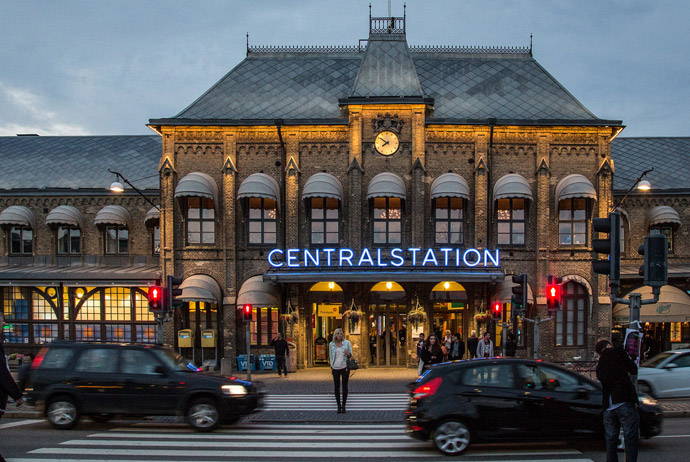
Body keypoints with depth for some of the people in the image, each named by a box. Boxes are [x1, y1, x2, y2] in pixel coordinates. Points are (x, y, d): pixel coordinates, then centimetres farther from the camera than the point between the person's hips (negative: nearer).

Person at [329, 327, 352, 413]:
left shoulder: (347, 342, 0)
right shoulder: (331, 344, 3)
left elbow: (350, 355, 4)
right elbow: (331, 356, 10)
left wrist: (348, 354, -20)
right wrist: (331, 368, 7)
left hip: (345, 367, -1)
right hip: (335, 368, 1)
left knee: (345, 386, 2)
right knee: (336, 387, 2)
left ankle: (344, 406, 9)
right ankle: (338, 406, 10)